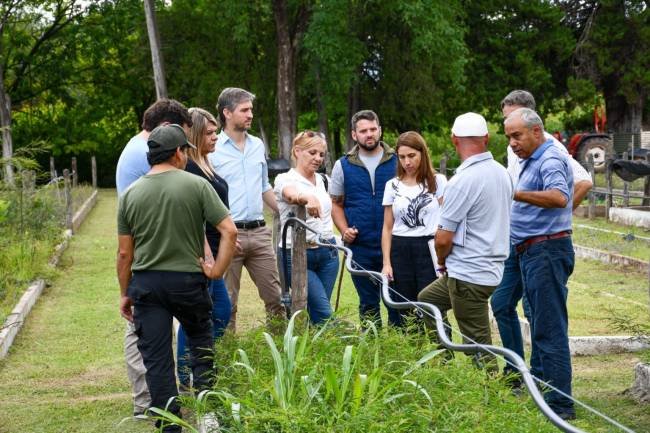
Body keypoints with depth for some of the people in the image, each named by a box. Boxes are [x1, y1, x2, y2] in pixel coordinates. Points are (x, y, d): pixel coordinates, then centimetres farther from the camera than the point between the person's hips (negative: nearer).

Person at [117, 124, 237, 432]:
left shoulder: (130, 194, 2)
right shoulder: (196, 185, -6)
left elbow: (125, 253, 4)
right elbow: (229, 231, -12)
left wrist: (124, 294, 13)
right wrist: (218, 269, -3)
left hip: (145, 282, 2)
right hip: (188, 279, -2)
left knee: (156, 359, 5)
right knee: (201, 344, 18)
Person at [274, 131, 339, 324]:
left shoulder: (322, 180, 11)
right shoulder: (285, 179, -8)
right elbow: (292, 194, -33)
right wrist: (308, 198, -54)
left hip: (327, 252, 6)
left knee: (317, 311, 6)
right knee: (324, 314, -12)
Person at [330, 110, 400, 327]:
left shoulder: (397, 161, 3)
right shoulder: (343, 166, 6)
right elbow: (336, 203, 11)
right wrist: (344, 229, -6)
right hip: (360, 247, 1)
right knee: (368, 304, 10)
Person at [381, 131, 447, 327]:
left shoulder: (438, 181, 3)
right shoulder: (392, 185, 9)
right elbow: (387, 227, 9)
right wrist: (386, 263, 2)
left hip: (429, 249, -3)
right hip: (400, 251, 3)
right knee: (405, 313, 4)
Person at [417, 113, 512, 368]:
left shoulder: (462, 181, -20)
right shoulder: (502, 173, 6)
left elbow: (443, 239, -18)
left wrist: (442, 262, 5)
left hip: (468, 275, -9)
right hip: (492, 268, 9)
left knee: (478, 346, -2)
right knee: (426, 300, 26)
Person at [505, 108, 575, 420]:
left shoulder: (550, 160, -14)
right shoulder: (532, 161, 19)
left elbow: (559, 197, -33)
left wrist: (515, 193, -37)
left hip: (547, 251, -11)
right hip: (533, 253, 11)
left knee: (550, 330, -10)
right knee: (540, 325, 18)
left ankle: (560, 406, -8)